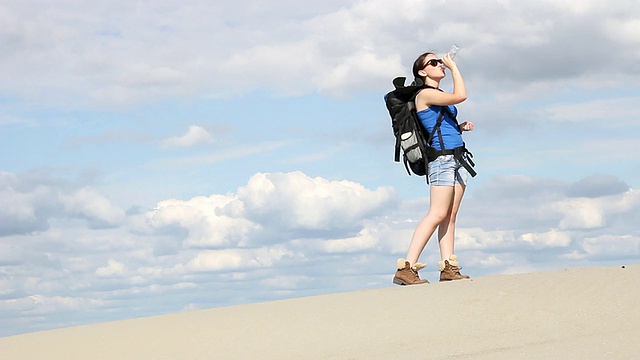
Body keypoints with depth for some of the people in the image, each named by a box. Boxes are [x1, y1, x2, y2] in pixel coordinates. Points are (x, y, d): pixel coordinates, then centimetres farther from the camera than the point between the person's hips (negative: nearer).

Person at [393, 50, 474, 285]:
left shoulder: (439, 96, 21)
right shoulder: (425, 94, -7)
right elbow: (460, 96, -18)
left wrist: (460, 127, 10)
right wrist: (454, 67, -7)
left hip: (457, 158, 9)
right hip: (441, 158, -9)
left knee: (451, 215, 3)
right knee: (437, 214, -15)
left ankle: (448, 268, 0)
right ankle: (406, 268, -18)